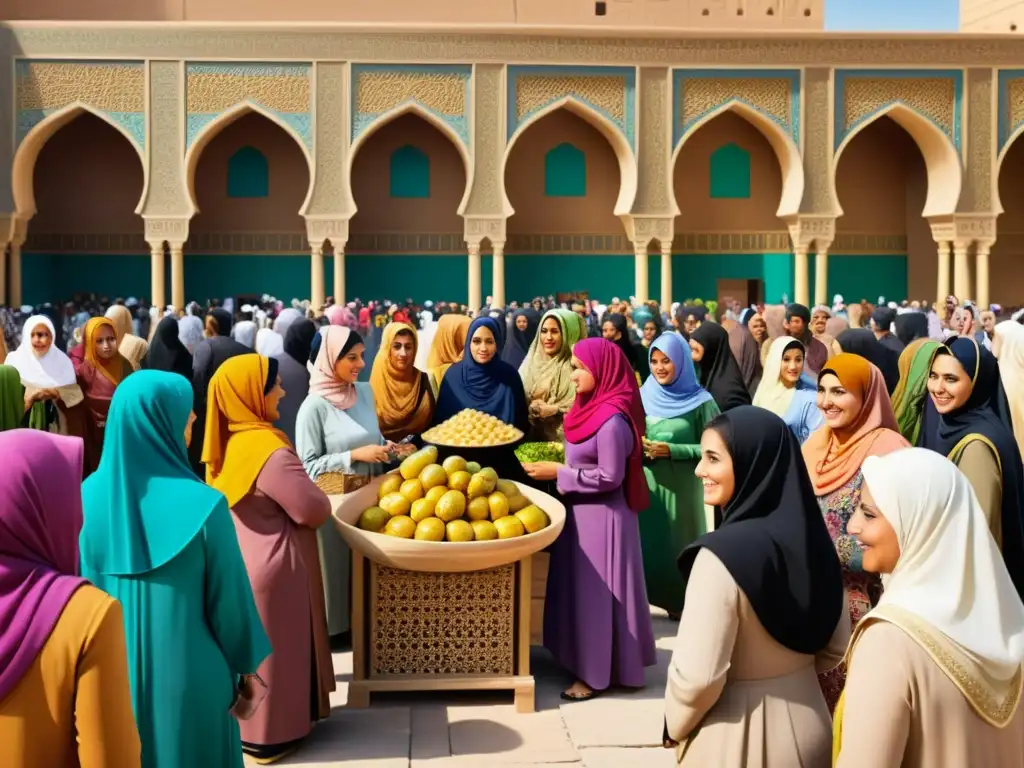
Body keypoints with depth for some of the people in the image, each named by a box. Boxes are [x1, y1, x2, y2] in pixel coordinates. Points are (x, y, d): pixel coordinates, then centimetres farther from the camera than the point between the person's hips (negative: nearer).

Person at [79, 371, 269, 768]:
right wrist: (247, 664, 5)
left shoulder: (89, 497, -9)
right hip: (188, 674, -4)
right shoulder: (202, 505, -21)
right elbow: (231, 598, -11)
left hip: (113, 672, 4)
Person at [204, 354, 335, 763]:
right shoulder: (269, 450, -26)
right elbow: (314, 510, -20)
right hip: (272, 567, -8)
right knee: (275, 650, 6)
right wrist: (318, 497, -1)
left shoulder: (229, 443, 0)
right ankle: (271, 734, 18)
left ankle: (243, 721, 33)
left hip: (241, 561, 8)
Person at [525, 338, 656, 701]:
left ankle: (597, 673, 13)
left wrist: (559, 473, -18)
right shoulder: (593, 409, 7)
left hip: (602, 517, -9)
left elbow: (609, 478, -23)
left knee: (596, 590, 1)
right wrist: (560, 467, 4)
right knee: (582, 587, 16)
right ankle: (587, 660, 29)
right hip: (583, 512, 9)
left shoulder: (612, 420, -22)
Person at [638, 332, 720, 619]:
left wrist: (671, 450, -16)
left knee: (678, 540, 4)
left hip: (681, 486, -3)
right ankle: (643, 596, 20)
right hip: (645, 483, 3)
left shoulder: (700, 402, -6)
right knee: (645, 538, 7)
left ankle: (680, 601, 19)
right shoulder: (643, 397, 5)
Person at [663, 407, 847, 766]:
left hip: (736, 738, -6)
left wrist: (675, 726, -6)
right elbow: (837, 645, 7)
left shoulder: (724, 553, -25)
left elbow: (697, 676, -24)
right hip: (806, 723, 6)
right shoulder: (811, 538, -4)